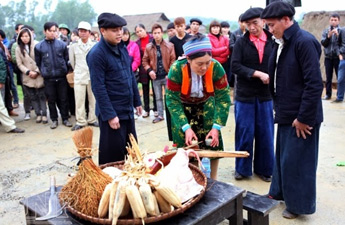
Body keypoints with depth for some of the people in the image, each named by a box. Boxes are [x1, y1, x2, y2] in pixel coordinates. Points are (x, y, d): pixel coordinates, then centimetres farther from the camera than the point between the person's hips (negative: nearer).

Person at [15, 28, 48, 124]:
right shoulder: (18, 49, 4)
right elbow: (19, 64, 3)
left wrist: (37, 71, -11)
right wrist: (28, 72, -10)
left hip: (39, 76, -2)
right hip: (27, 77, 3)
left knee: (41, 96, 2)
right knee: (33, 97, 6)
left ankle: (44, 114, 7)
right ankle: (38, 114, 15)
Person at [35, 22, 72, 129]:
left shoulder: (62, 44, 1)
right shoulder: (39, 46, -1)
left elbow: (67, 59, 6)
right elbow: (38, 62, 6)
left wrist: (65, 71, 4)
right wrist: (43, 72, 4)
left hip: (62, 77, 0)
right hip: (48, 79, 0)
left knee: (63, 99, 7)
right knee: (51, 100, 8)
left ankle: (65, 118, 19)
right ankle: (54, 119, 20)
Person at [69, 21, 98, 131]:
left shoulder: (95, 46, -3)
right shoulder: (73, 46, 3)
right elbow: (72, 61, 13)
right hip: (79, 77, 1)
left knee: (93, 99, 8)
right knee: (79, 100, 1)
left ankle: (92, 119, 20)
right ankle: (80, 121, 10)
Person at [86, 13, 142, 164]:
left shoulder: (122, 48, 8)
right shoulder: (97, 54, -16)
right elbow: (98, 88, -19)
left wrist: (137, 101, 15)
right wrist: (110, 115, -19)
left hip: (127, 110, 8)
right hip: (112, 113, -7)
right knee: (113, 156, 4)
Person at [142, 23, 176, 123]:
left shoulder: (169, 46, -5)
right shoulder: (149, 47, 2)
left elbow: (173, 60, -6)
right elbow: (145, 60, 7)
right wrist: (149, 70, -8)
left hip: (166, 76, -3)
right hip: (155, 77, 3)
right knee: (158, 97, 14)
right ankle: (160, 115, 25)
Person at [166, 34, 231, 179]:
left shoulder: (216, 67, -28)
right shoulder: (177, 69, -32)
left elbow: (223, 98, -20)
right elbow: (172, 100, -25)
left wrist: (216, 127, -26)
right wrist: (186, 128, -32)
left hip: (206, 106, 2)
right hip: (183, 108, -1)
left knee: (214, 143, 2)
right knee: (187, 146, -1)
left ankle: (213, 180, 23)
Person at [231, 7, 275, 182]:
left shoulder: (273, 42, 1)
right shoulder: (241, 42, -2)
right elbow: (235, 66, -11)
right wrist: (257, 73, -18)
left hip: (266, 95, 2)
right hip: (245, 95, -1)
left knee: (265, 134, 9)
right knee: (244, 133, 5)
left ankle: (263, 168, 25)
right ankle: (242, 169, 22)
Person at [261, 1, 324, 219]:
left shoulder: (304, 41, -19)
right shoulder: (282, 43, 9)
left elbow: (314, 84, -22)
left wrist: (304, 117, -20)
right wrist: (279, 107, 12)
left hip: (301, 116, -8)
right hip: (287, 114, 8)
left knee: (297, 161, 4)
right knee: (283, 157, 20)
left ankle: (299, 204, 22)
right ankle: (281, 192, 38)